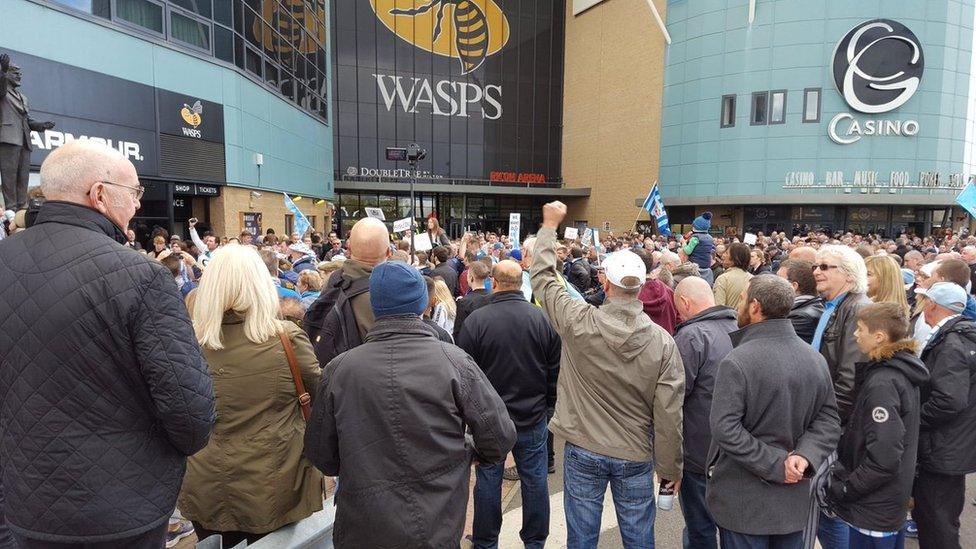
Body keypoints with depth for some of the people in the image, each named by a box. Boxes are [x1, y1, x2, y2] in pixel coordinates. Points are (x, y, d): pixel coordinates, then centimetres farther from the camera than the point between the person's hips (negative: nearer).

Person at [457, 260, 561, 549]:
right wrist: (548, 405, 12)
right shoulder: (543, 319, -9)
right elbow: (555, 371, -1)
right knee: (535, 480, 15)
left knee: (488, 481, 13)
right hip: (533, 417, 2)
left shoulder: (475, 320, -15)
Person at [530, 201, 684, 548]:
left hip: (584, 451, -1)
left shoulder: (579, 323, -17)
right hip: (637, 456, 1)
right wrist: (670, 468, 3)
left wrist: (549, 225, 9)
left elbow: (542, 276, -2)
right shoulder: (662, 341, -14)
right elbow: (668, 414, -10)